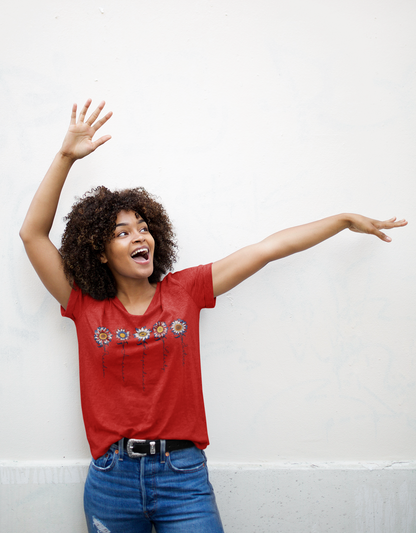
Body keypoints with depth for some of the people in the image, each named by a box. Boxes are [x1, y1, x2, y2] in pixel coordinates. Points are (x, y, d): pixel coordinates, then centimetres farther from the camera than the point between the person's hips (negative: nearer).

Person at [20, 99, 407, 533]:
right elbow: (33, 233, -5)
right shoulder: (85, 306, 0)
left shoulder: (184, 290, 1)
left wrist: (347, 219, 8)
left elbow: (268, 248, 1)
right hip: (111, 480, 0)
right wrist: (66, 156, -11)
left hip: (183, 477, 0)